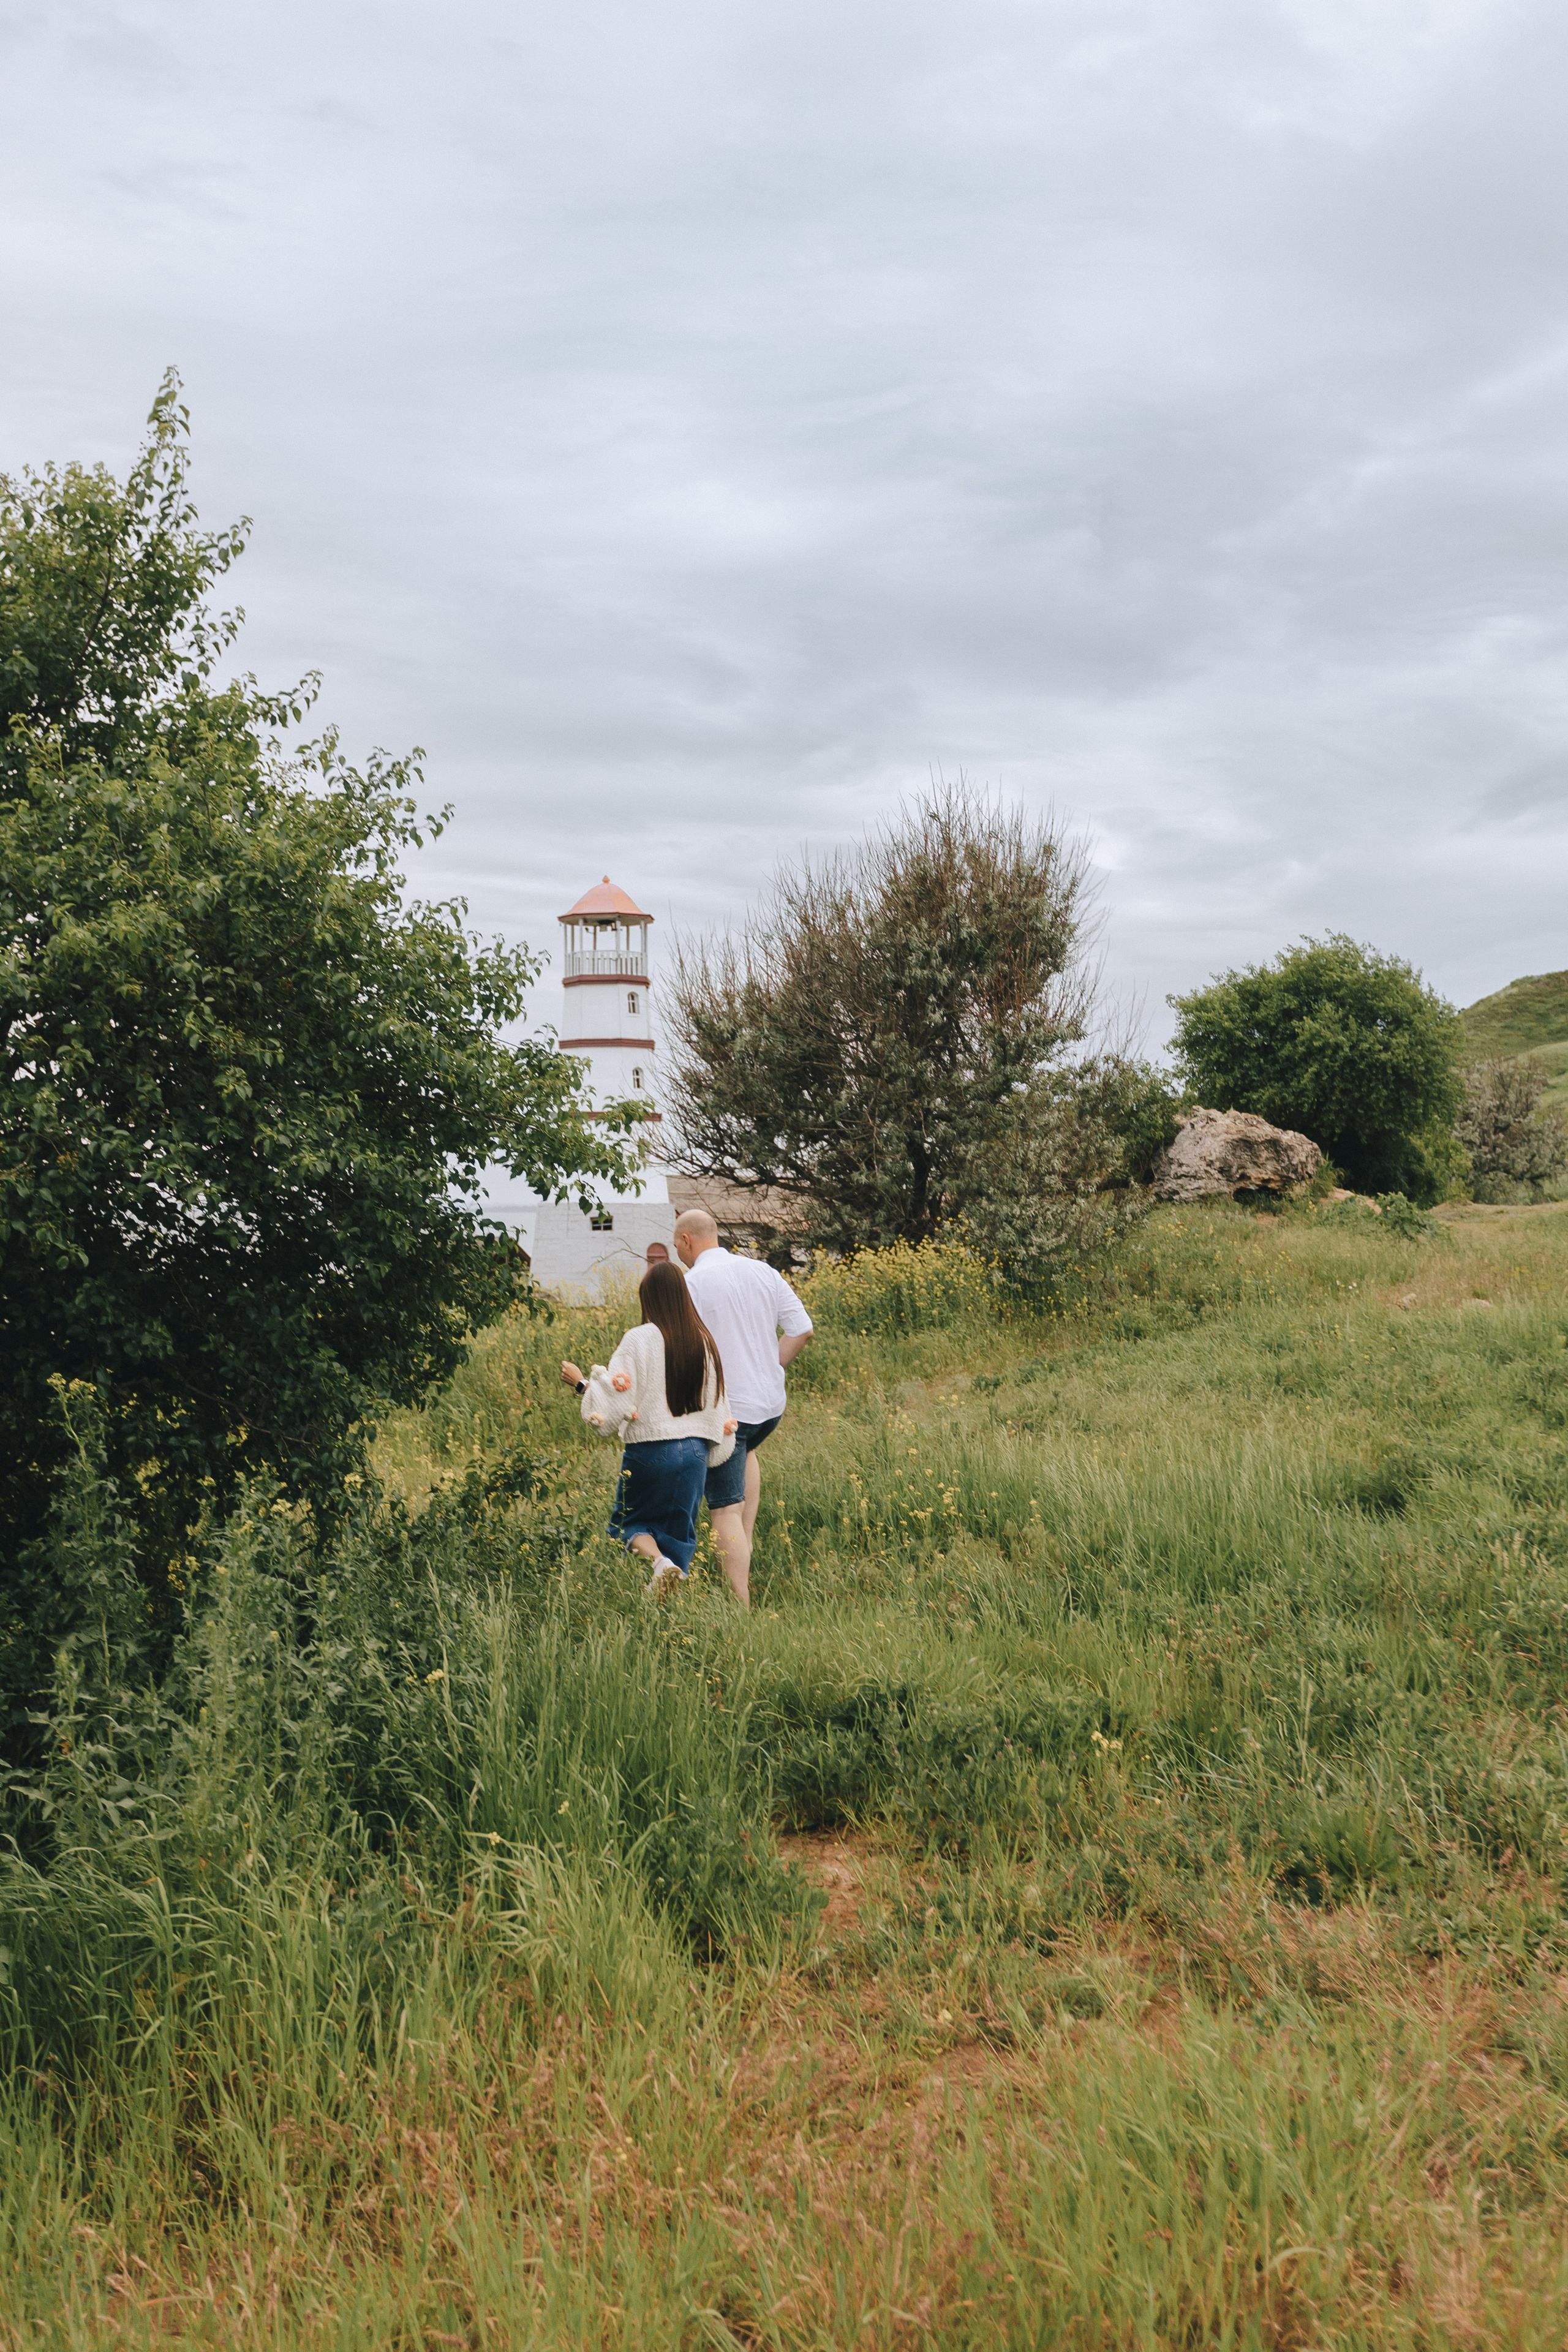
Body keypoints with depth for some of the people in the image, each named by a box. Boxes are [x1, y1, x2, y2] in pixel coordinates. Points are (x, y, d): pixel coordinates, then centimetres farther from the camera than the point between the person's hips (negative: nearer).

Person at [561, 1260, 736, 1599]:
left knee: (630, 1520, 13)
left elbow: (612, 1400, -15)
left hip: (650, 1450, -4)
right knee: (678, 1530, 16)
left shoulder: (641, 1339, -12)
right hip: (695, 1451, 4)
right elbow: (718, 1404, 9)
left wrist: (581, 1383, 1)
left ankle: (659, 1561, -17)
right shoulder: (705, 1342, 4)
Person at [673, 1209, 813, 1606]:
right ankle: (746, 1548, 29)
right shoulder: (763, 1272, 4)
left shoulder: (691, 1283, -13)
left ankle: (742, 1607, -4)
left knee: (726, 1511, 0)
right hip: (771, 1404, 7)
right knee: (745, 1453, 37)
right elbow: (802, 1329, 5)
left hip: (722, 1408, -6)